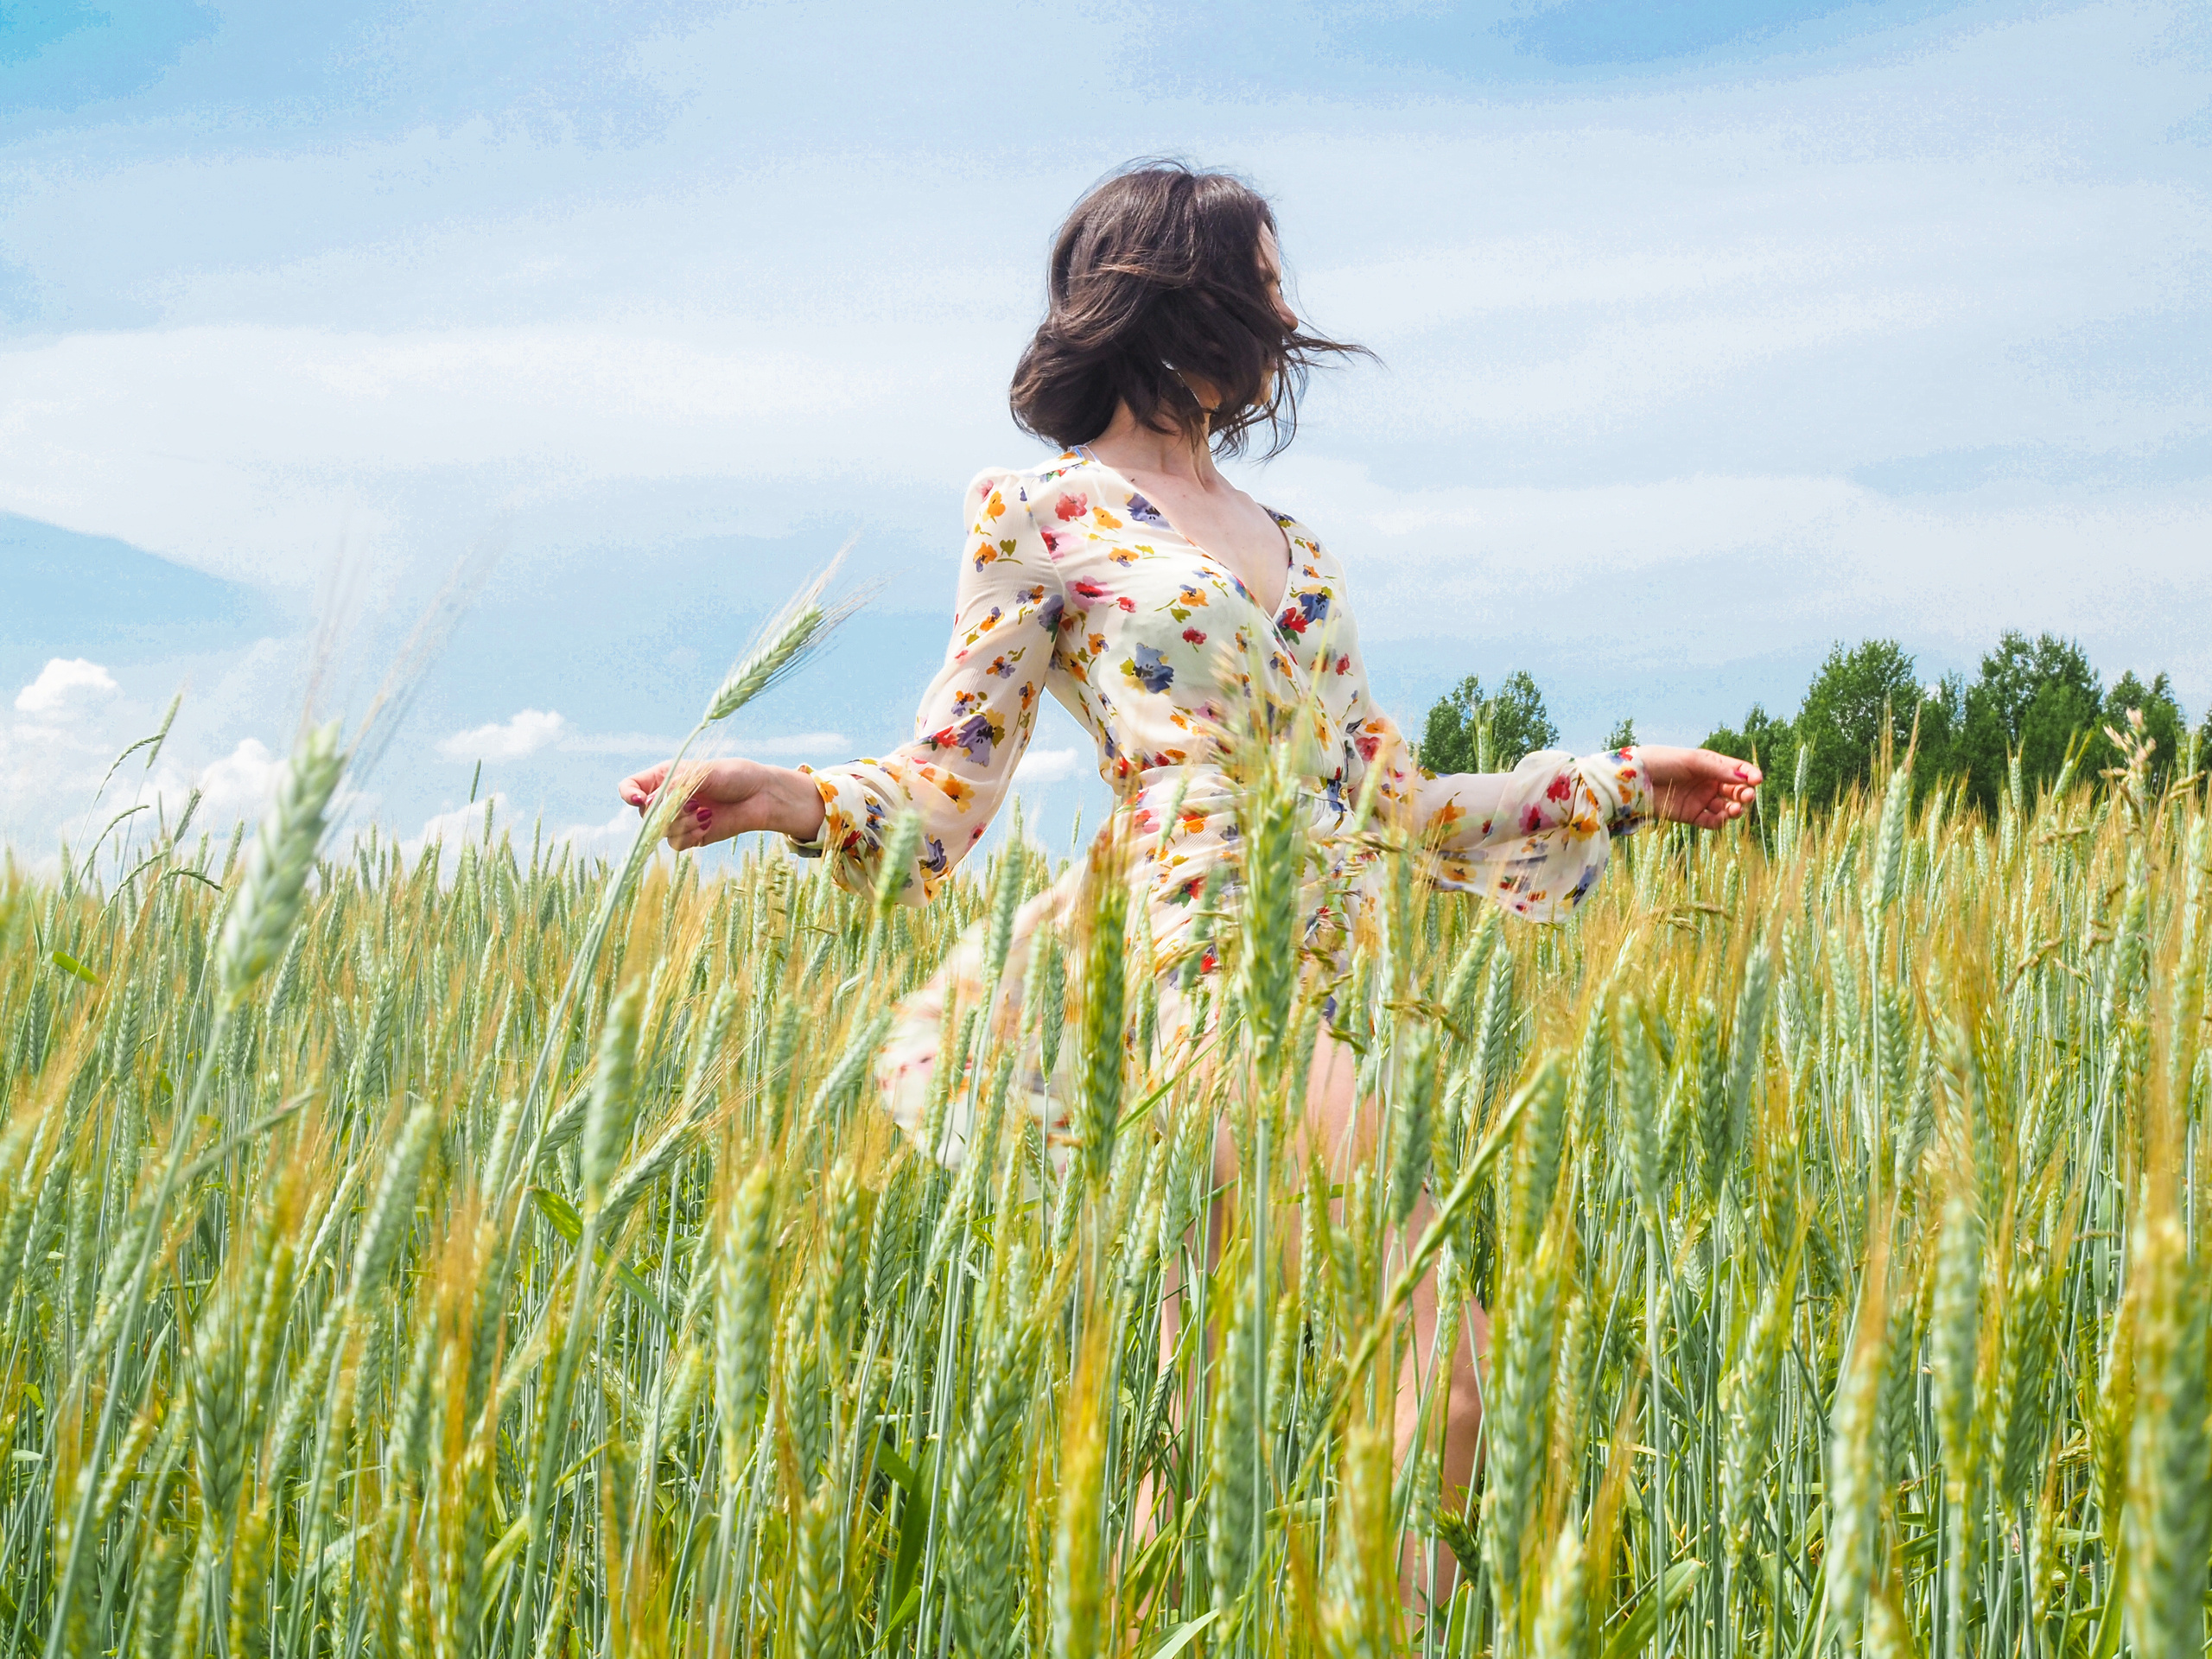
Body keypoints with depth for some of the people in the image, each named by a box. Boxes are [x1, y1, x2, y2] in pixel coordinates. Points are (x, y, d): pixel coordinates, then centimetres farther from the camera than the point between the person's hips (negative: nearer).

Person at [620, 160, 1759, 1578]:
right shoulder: (1038, 513, 8)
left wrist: (1623, 783, 29)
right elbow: (947, 791, 1)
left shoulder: (1293, 549, 25)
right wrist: (795, 801, -18)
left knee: (1442, 1387, -6)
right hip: (1191, 968, -6)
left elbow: (1402, 806, 26)